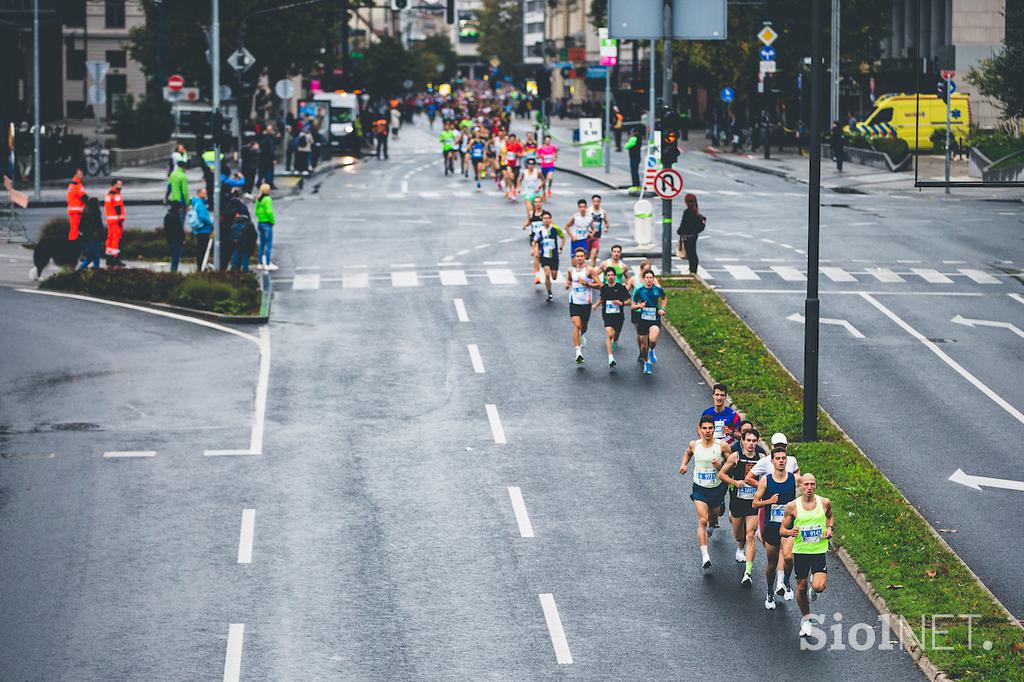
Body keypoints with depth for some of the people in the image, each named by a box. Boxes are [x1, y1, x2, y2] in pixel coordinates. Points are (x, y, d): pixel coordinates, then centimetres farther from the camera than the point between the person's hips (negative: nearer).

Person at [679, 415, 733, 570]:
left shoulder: (721, 446, -12)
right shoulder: (694, 445, -6)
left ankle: (711, 527, 63)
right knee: (702, 521, -16)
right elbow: (688, 452, 19)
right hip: (699, 488, -1)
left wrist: (721, 465, -22)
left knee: (714, 516, 23)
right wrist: (684, 464, 2)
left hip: (716, 488, 1)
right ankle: (705, 556, -24)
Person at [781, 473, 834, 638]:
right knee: (801, 588, 9)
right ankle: (806, 619, 33)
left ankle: (814, 586, 22)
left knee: (819, 587, -17)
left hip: (819, 550, 0)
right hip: (800, 551, 0)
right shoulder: (792, 506, -6)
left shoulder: (824, 503, -2)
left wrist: (830, 528, 0)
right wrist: (790, 532, -22)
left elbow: (830, 517, 21)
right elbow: (782, 530, 0)